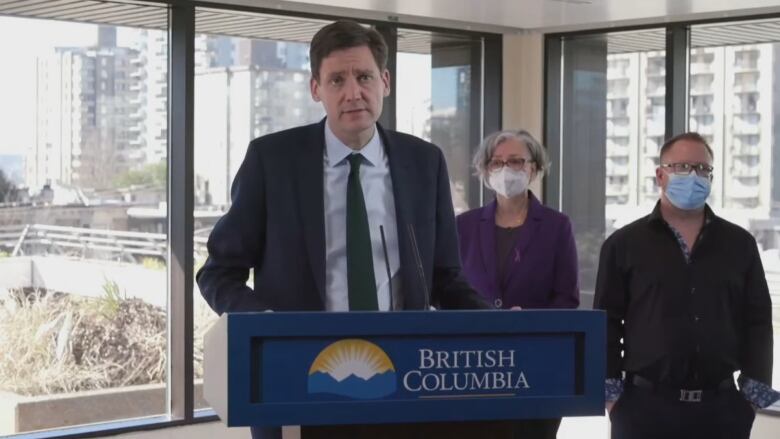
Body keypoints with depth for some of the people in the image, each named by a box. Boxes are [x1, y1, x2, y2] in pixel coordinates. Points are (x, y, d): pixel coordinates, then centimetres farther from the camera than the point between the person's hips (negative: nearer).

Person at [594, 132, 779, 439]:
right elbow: (606, 323, 3)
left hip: (722, 406, 2)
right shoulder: (625, 244, 4)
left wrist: (754, 393, 1)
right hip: (645, 405, -2)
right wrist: (611, 393, -4)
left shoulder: (739, 244, 10)